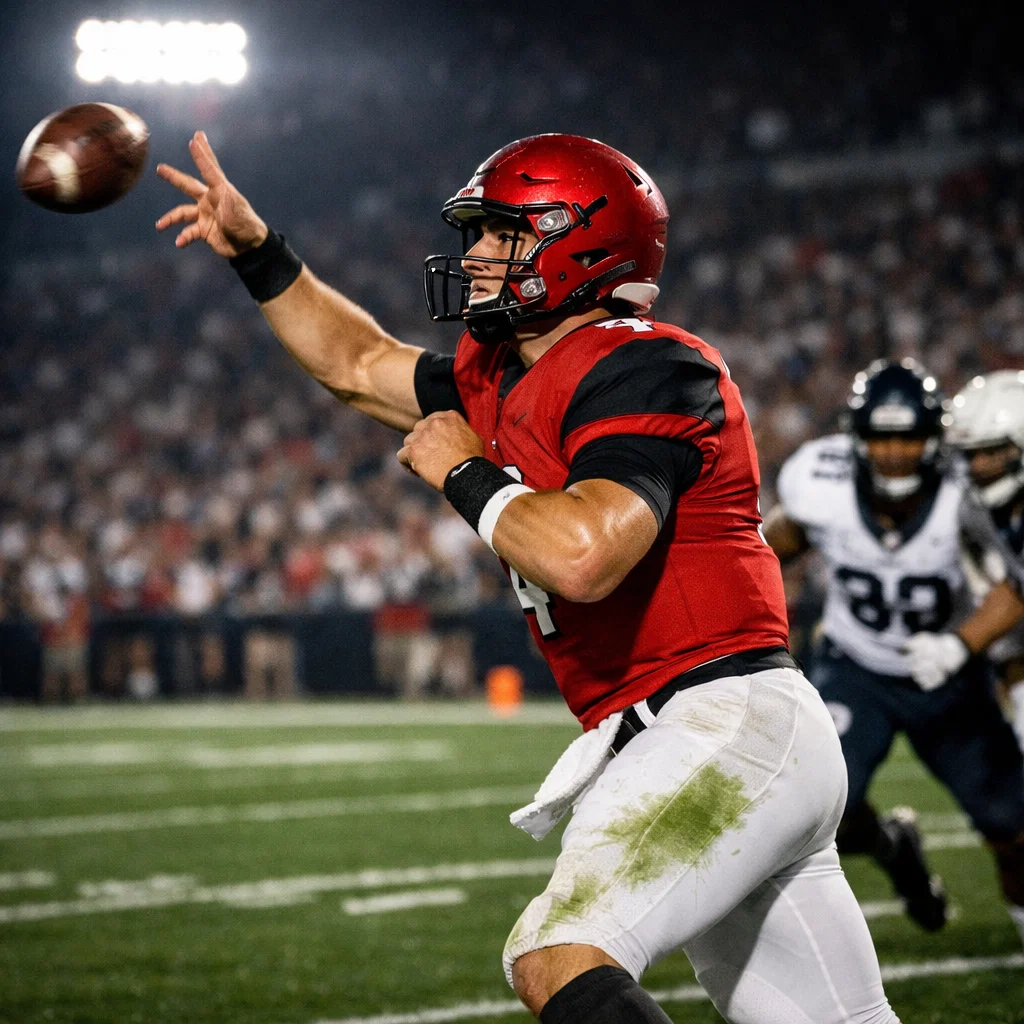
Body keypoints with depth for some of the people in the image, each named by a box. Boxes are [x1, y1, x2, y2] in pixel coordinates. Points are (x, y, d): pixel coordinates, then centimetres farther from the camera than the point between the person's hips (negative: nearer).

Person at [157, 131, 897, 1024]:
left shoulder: (642, 372, -14)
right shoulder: (501, 380, 15)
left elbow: (581, 555, -29)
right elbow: (359, 366, 31)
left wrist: (464, 473, -12)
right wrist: (256, 250, 23)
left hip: (724, 726, -10)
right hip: (673, 746, 10)